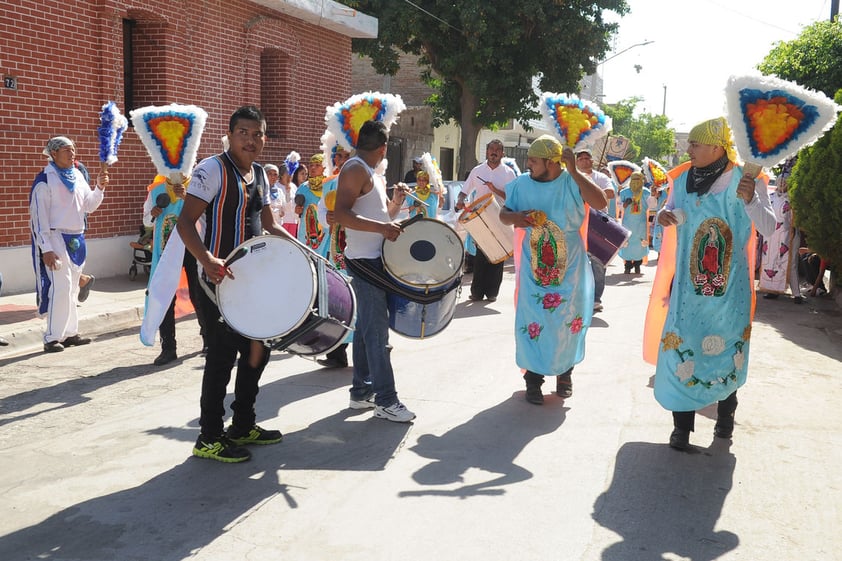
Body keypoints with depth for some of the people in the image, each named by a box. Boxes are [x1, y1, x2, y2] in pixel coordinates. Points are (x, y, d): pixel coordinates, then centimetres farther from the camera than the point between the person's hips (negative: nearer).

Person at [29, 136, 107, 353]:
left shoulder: (78, 176, 11)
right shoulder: (45, 180, -9)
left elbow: (88, 206, 12)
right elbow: (39, 215, -11)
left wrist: (99, 188, -6)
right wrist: (46, 249, -16)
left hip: (77, 239, 7)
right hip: (56, 239, -7)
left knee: (72, 288, 11)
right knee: (61, 287, -12)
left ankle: (70, 332, 20)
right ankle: (52, 337, -5)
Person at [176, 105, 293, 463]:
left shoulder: (260, 175, 13)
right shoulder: (213, 169, -12)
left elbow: (268, 224, 24)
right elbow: (185, 221, -20)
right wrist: (207, 261, -35)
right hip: (220, 278, -8)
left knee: (258, 350, 13)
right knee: (222, 355, -5)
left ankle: (243, 426, 28)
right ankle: (209, 439, 7)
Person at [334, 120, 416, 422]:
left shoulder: (371, 174, 17)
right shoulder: (355, 169, -13)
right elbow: (341, 213, -25)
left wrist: (396, 202, 6)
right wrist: (382, 227, -31)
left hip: (375, 259, 10)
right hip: (365, 260, -10)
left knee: (366, 326, 14)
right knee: (377, 329, -9)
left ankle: (362, 391, 22)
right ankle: (386, 400, -5)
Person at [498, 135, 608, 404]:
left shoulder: (573, 182, -11)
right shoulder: (522, 184, -2)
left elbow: (601, 203, -25)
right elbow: (503, 213, 7)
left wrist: (574, 171, -27)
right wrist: (514, 217, -17)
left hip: (570, 269, -1)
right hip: (534, 268, 1)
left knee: (568, 322, 11)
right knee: (533, 323, 2)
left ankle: (565, 373, 31)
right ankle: (533, 379, 16)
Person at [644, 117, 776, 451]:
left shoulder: (744, 180, -9)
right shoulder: (683, 180, 2)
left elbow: (768, 228, -14)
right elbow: (670, 213, 16)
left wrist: (751, 201, -33)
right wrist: (663, 216, -8)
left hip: (730, 286, -2)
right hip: (688, 283, 3)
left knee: (727, 350, 11)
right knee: (681, 349, -1)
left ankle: (725, 414, 35)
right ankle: (682, 425, 10)